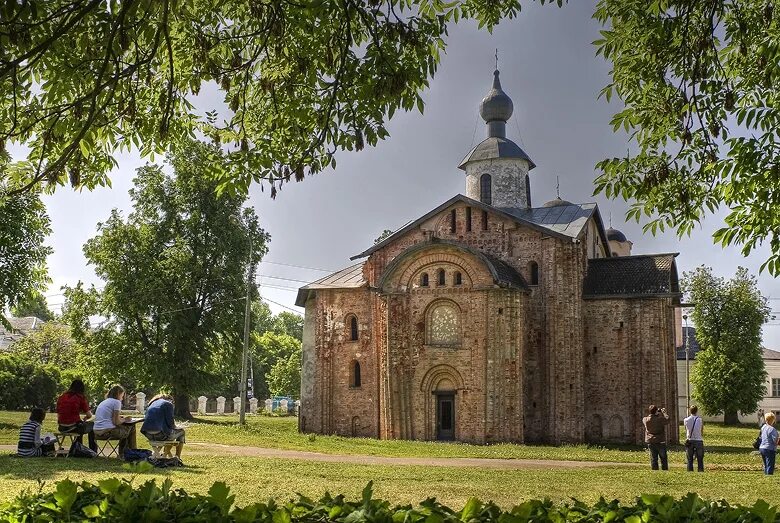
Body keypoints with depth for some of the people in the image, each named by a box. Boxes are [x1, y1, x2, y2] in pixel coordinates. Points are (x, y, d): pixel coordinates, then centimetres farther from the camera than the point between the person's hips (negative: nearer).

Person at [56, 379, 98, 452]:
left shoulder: (61, 397, 6)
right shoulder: (80, 397, -7)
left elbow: (58, 413, 15)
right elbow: (89, 415, -5)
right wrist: (85, 418, 20)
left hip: (62, 429, 5)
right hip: (74, 428, -5)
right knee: (92, 425, 25)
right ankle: (93, 451, 26)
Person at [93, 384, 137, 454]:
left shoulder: (103, 402, 21)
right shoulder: (116, 402, -4)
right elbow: (116, 422, -10)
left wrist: (119, 417, 22)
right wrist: (124, 420, 8)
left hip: (96, 433, 9)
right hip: (107, 432, -9)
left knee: (123, 429, 30)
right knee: (131, 428, 12)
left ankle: (122, 454, 33)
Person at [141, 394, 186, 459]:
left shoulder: (151, 404, 22)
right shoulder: (168, 404, 0)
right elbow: (170, 423, -8)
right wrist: (175, 427, 15)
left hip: (149, 435, 8)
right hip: (160, 435, -7)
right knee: (181, 431, 21)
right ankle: (177, 458, 20)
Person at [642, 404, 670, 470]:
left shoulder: (646, 420, -5)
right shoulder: (660, 419, -16)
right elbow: (667, 420, -3)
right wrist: (663, 412, 9)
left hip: (650, 442, 3)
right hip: (660, 442, -3)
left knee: (653, 458, 8)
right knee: (663, 458, 8)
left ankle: (654, 470, 6)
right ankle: (664, 470, 8)